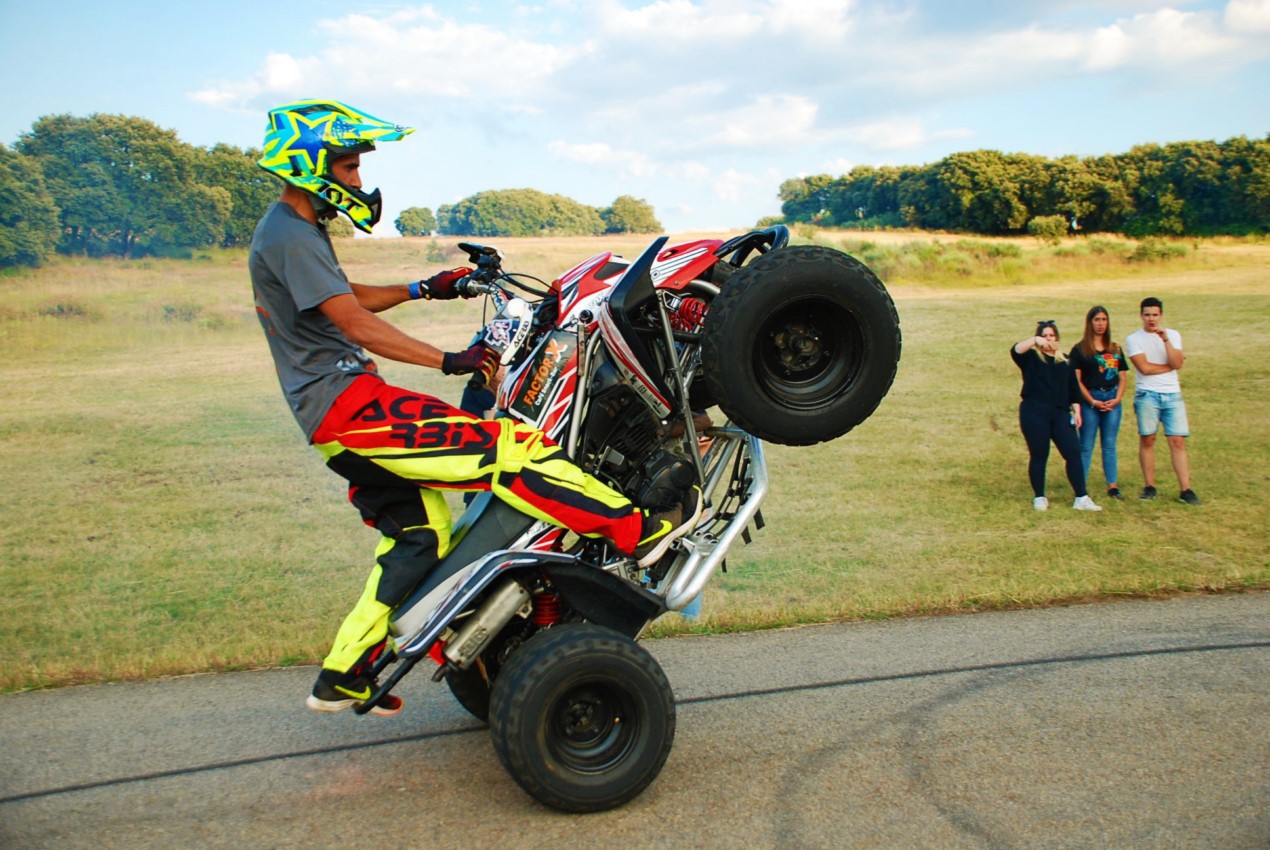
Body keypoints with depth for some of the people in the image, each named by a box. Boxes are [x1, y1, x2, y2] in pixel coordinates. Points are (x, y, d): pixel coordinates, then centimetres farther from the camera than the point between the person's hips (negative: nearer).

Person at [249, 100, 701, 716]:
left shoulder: (293, 230, 18)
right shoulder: (290, 238, -14)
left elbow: (351, 296, 31)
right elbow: (356, 324, -21)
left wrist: (423, 290, 26)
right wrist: (446, 360, -25)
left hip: (332, 412, 11)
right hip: (346, 402, -11)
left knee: (419, 534, 17)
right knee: (505, 448, -18)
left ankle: (343, 676, 23)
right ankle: (640, 532, -18)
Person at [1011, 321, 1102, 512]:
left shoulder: (1065, 361, 16)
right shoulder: (1032, 358, 3)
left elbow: (1073, 389, 18)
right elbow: (1016, 351, -20)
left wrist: (1076, 411, 9)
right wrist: (1034, 341, -33)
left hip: (1060, 414, 4)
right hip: (1034, 413, -4)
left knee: (1073, 453, -4)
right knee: (1039, 456, 2)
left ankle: (1081, 498, 0)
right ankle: (1039, 498, 14)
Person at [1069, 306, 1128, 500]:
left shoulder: (1115, 349, 13)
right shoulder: (1079, 350, 0)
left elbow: (1123, 377, 11)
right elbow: (1076, 380, -6)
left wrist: (1117, 398, -5)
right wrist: (1092, 401, -12)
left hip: (1112, 400, 4)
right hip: (1089, 400, -4)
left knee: (1109, 445, 7)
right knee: (1086, 446, -1)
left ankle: (1113, 485, 10)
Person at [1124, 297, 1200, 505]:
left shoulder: (1173, 335, 10)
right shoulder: (1133, 339, 2)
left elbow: (1177, 364, -5)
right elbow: (1144, 367, -9)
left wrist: (1165, 339, -12)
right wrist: (1170, 365, 0)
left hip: (1172, 394, 2)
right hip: (1147, 395, -2)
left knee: (1178, 441, -3)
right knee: (1147, 440, 0)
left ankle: (1186, 490, -3)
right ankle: (1149, 486, 10)